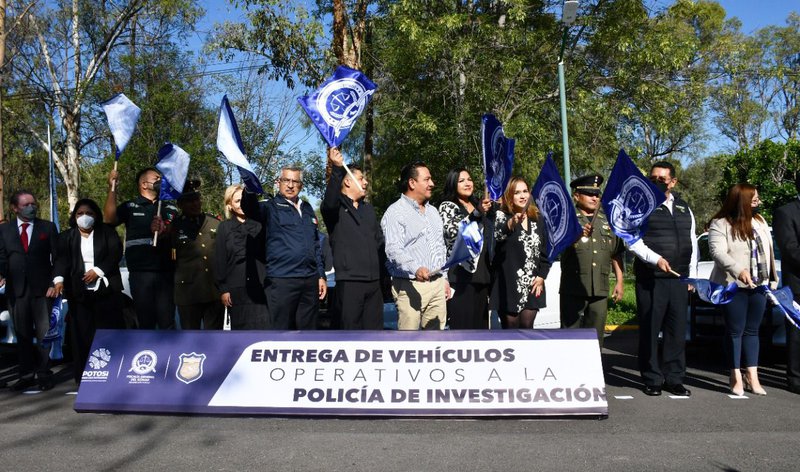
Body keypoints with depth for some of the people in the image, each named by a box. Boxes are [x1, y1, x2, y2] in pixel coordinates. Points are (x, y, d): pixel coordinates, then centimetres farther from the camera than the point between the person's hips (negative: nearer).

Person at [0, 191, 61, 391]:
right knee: (23, 334, 8)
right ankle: (27, 374, 16)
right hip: (16, 289, 2)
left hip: (42, 288, -2)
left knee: (44, 332, 0)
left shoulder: (48, 227, 6)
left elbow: (57, 257, 3)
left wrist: (57, 280, -8)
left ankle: (43, 374, 8)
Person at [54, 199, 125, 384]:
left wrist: (98, 270, -13)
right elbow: (62, 261, -2)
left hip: (106, 289, -1)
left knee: (110, 332, -1)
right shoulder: (66, 237, 11)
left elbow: (116, 254, -3)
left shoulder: (107, 231, 8)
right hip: (79, 292, 1)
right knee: (83, 334, 0)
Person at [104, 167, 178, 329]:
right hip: (140, 273, -1)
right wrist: (112, 189, -15)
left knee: (167, 322, 3)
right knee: (145, 322, 7)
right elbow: (109, 218, -9)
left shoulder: (171, 208, 13)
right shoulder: (130, 206, 7)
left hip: (166, 272, 1)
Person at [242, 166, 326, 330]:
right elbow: (251, 209, -24)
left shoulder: (307, 208, 16)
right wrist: (250, 190, -45)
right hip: (282, 281, -5)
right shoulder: (271, 208, -1)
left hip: (310, 281, 5)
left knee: (308, 329, 12)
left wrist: (321, 275, 16)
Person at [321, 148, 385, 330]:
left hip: (374, 281, 6)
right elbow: (329, 201, -27)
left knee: (375, 327, 11)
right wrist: (337, 169, -39)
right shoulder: (335, 207, -2)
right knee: (351, 329, -2)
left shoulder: (368, 208, 19)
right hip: (349, 281, -6)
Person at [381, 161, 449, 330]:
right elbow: (394, 250, -20)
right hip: (410, 285, -7)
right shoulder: (395, 212, -7)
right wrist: (415, 268, -35)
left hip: (437, 284, 7)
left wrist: (444, 278, 20)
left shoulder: (433, 211, 19)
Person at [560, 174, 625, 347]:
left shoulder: (607, 220, 16)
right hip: (573, 289, -4)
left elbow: (616, 253, 18)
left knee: (596, 338, 9)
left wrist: (619, 282, 12)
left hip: (600, 289, 4)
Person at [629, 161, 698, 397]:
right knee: (650, 330, 0)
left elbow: (692, 243, 20)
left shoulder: (684, 208, 17)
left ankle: (674, 379, 17)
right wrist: (656, 259, -20)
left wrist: (692, 275, 14)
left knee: (677, 330, 7)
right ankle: (652, 380, 10)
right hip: (650, 280, -5)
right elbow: (633, 240, -9)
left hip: (679, 280, 5)